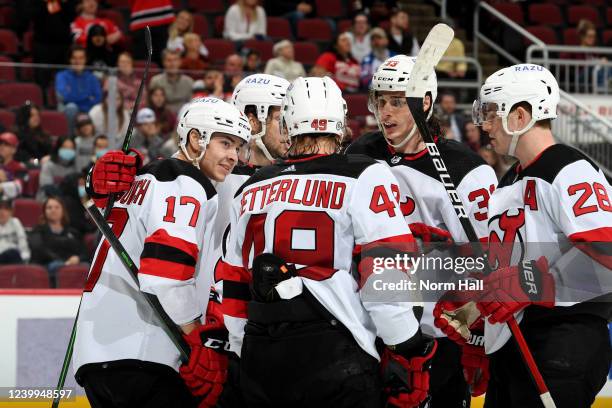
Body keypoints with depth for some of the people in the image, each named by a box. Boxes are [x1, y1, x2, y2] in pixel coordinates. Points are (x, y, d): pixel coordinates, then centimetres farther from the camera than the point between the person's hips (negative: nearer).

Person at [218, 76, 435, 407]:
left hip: (258, 360, 5)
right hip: (333, 354, -5)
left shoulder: (251, 191, 14)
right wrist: (410, 354, -3)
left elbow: (234, 288, 19)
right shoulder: (364, 178, -3)